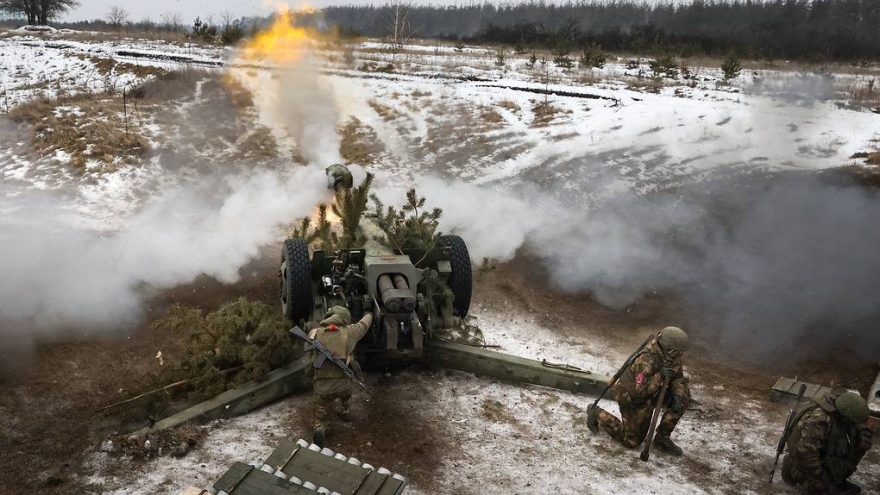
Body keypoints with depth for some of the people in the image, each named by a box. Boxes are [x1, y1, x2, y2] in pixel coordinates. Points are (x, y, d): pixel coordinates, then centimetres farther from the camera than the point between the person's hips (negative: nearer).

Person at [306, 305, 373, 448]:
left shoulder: (314, 333, 4)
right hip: (344, 383, 1)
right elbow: (364, 324, 24)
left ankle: (320, 429, -13)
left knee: (321, 417, 17)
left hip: (322, 386, -1)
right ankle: (345, 412, 45)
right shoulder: (349, 331, 3)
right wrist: (369, 315, 45)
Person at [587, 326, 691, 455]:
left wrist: (677, 394, -18)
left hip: (650, 394, 7)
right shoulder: (647, 360, -36)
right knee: (632, 441, 2)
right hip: (631, 398, -7)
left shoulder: (670, 356, -13)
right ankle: (598, 415, 19)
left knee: (683, 396, -9)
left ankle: (662, 437, 2)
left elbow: (678, 377, 1)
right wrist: (659, 376, -43)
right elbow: (639, 392, -36)